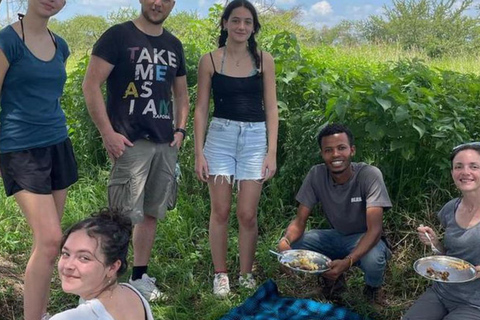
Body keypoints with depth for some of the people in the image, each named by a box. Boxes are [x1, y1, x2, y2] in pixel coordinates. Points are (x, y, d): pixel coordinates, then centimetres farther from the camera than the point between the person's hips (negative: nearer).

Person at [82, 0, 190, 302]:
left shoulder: (174, 45, 15)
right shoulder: (118, 36, -3)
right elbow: (91, 84, -8)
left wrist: (180, 129, 9)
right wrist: (108, 133, -14)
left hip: (165, 144, 6)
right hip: (130, 142, -6)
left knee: (151, 213, 11)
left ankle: (140, 277, 24)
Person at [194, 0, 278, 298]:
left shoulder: (264, 59, 3)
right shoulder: (210, 60, 1)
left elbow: (271, 108, 3)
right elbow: (201, 108, 3)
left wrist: (272, 152, -2)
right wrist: (199, 152, -2)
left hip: (255, 139, 0)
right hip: (220, 137, 0)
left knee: (247, 214, 2)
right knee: (220, 211, 5)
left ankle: (246, 274, 22)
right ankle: (221, 274, 23)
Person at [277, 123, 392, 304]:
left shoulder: (370, 175, -26)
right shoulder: (316, 174, -16)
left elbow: (374, 229, -30)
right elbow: (300, 220, -13)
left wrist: (348, 261, -47)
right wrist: (286, 240, -37)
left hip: (364, 239, -3)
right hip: (336, 236, 3)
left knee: (373, 260, -37)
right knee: (291, 247, -22)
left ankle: (373, 287, 2)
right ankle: (333, 279, 7)